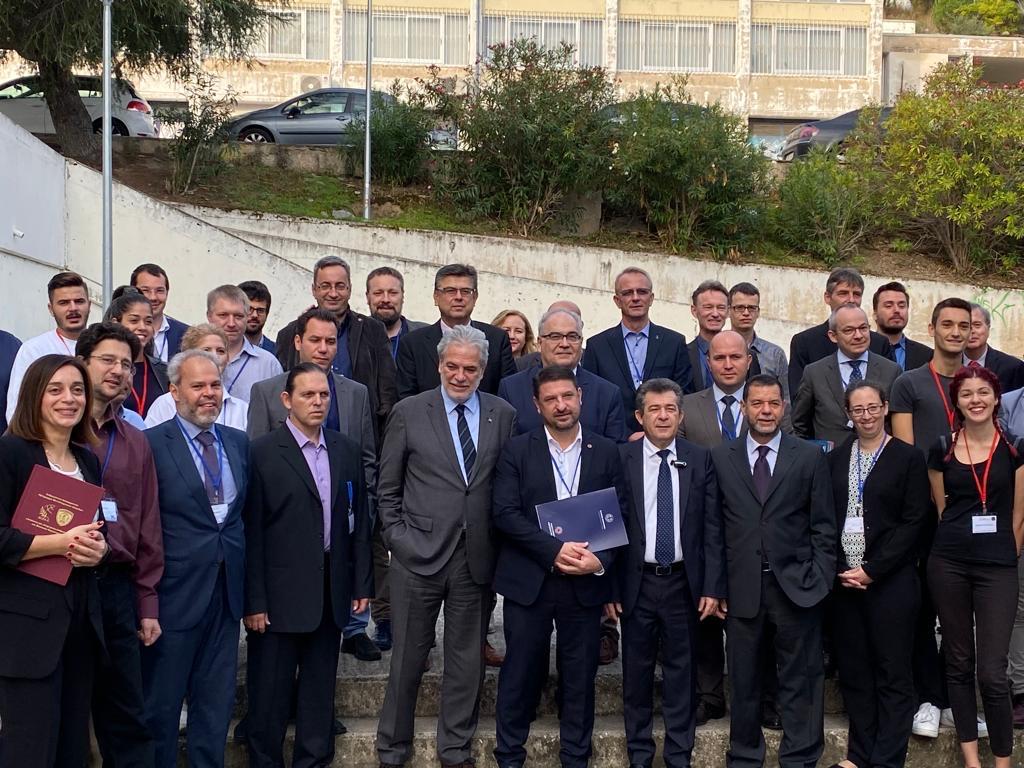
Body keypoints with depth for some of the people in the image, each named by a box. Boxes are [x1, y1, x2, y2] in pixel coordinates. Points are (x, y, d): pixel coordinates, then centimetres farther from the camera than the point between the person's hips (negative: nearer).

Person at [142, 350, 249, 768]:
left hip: (226, 591, 5)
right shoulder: (152, 443, -9)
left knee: (217, 705, 13)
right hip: (176, 592, -5)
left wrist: (247, 584, 9)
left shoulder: (239, 443, 9)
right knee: (162, 704, 7)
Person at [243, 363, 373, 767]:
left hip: (331, 593, 4)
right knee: (270, 694, 5)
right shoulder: (263, 452, -7)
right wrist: (254, 601, -11)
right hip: (280, 593, -4)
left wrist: (362, 583, 8)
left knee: (320, 692, 13)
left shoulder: (347, 450, 8)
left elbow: (359, 520, 11)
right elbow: (251, 531, -9)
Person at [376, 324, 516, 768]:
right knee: (408, 658, 7)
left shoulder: (504, 415, 4)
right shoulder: (409, 412, 0)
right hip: (419, 555, -1)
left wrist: (498, 546, -1)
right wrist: (398, 540, -3)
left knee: (467, 660, 10)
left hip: (476, 558, 2)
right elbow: (387, 490, 4)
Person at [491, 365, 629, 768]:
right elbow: (504, 513, -8)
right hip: (528, 580, -1)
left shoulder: (606, 452, 5)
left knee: (580, 675, 9)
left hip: (586, 583, 1)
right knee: (520, 672, 6)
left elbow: (620, 515, 3)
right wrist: (554, 549, -17)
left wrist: (600, 559, -13)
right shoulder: (517, 450, 0)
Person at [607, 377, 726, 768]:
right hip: (636, 583, 0)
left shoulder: (701, 460, 2)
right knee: (637, 672, 9)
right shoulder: (619, 458, -2)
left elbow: (712, 528, 1)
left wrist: (713, 587, -4)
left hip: (684, 583, 1)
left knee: (682, 673, 8)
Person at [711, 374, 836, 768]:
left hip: (796, 584, 0)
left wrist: (819, 579, -3)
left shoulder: (810, 457, 4)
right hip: (741, 585, 1)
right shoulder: (720, 458, 5)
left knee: (799, 679, 5)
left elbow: (823, 526, 4)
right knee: (743, 679, 9)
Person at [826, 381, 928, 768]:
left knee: (893, 676, 0)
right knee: (853, 672, 8)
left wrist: (871, 571, -11)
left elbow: (913, 522, -7)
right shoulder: (835, 459, 10)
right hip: (843, 580, 4)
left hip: (890, 582, -4)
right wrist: (839, 569, -3)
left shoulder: (909, 458, -2)